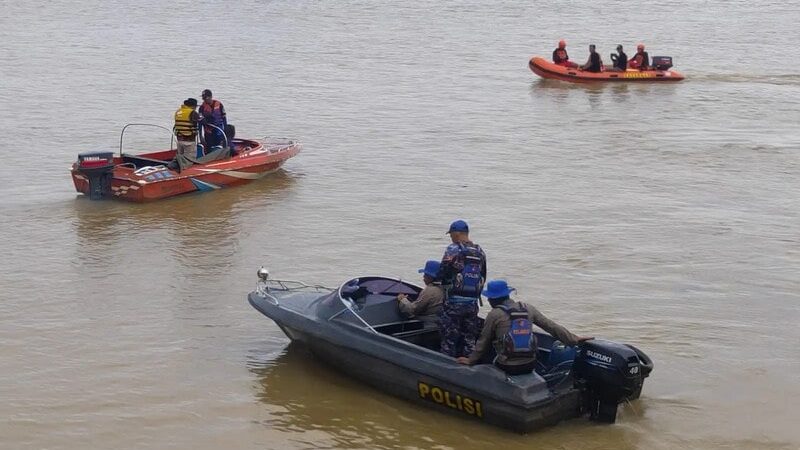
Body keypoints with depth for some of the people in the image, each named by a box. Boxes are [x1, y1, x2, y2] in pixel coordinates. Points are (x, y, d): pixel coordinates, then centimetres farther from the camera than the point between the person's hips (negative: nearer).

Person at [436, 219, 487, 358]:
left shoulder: (453, 250, -11)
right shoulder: (480, 252, 7)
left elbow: (442, 274, -13)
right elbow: (483, 278, 12)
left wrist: (432, 279, 8)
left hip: (453, 302, -5)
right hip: (473, 303, 5)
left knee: (449, 338, 5)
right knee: (469, 339, 14)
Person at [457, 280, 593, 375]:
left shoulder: (494, 315, -6)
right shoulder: (527, 309, 4)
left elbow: (483, 342, 2)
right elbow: (551, 326, 5)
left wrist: (471, 360, 15)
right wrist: (574, 339, 12)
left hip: (507, 368, -5)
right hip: (529, 365, 5)